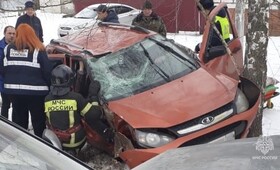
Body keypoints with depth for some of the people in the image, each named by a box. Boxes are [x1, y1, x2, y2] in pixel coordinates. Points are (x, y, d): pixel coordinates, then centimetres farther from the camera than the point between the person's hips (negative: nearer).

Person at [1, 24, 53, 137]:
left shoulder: (8, 49, 3)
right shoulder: (38, 50, -10)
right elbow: (48, 71, -10)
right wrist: (50, 86, 3)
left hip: (13, 90, 5)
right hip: (35, 91, -4)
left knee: (19, 119, 16)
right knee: (38, 120, 6)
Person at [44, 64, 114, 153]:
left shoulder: (47, 99, -7)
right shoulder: (75, 97, -19)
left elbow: (49, 121, 8)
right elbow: (94, 115, -17)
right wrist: (93, 95, -6)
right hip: (75, 142, -4)